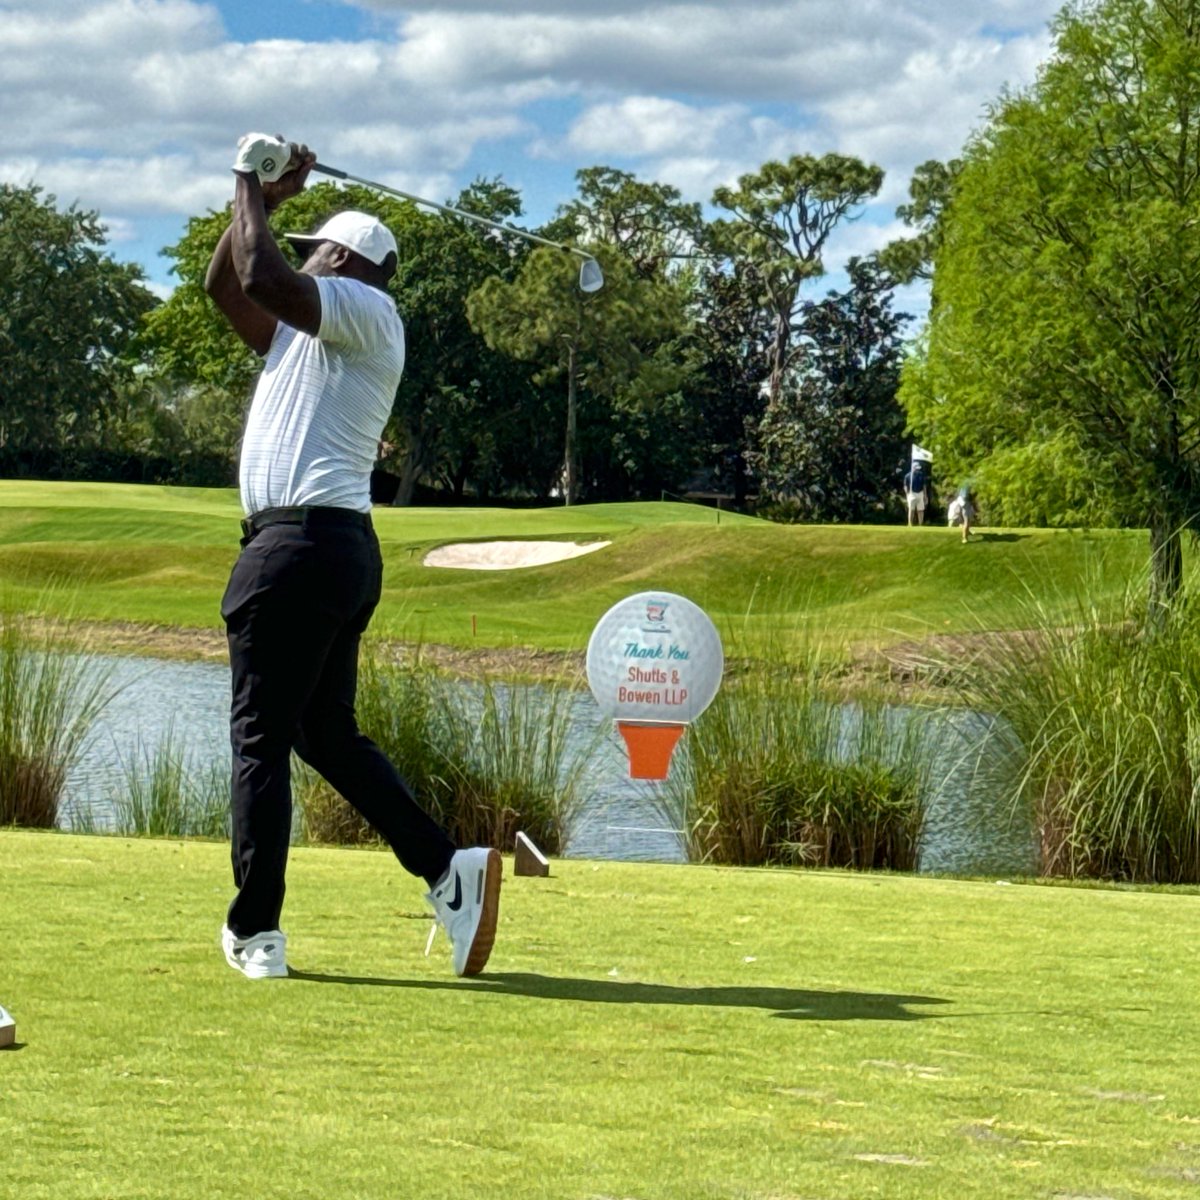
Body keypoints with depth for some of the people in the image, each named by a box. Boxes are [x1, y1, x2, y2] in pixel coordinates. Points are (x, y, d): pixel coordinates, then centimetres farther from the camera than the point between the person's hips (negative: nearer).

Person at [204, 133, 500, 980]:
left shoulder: (364, 311, -3)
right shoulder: (310, 332, 25)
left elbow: (264, 280, -19)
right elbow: (228, 287, 30)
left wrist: (255, 192, -5)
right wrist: (256, 201, 21)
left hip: (303, 543, -10)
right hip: (337, 549, 10)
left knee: (260, 735, -7)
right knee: (329, 735, 14)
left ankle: (255, 932, -7)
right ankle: (449, 869, 6)